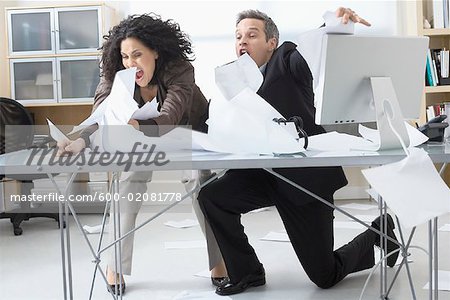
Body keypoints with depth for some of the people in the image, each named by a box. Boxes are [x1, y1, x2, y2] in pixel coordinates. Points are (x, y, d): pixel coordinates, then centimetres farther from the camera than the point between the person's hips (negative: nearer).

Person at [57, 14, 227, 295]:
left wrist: (136, 126, -72)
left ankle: (218, 262, 0)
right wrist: (81, 140, -62)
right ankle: (115, 266, 1)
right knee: (128, 189, -12)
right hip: (145, 139, 3)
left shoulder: (179, 70, -36)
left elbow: (169, 118, -51)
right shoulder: (115, 75, -26)